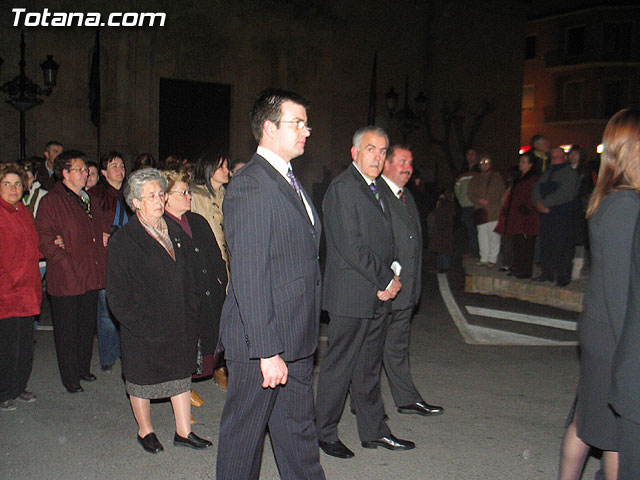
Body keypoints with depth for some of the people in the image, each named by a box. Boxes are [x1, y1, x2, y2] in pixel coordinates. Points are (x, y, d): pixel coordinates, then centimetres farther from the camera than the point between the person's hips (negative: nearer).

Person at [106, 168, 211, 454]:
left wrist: (190, 315, 5)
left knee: (181, 373, 11)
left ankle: (183, 432, 24)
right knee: (142, 377, 10)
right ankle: (145, 431, 31)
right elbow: (117, 296, -12)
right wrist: (141, 326, -16)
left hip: (178, 324, 5)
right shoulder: (123, 241, -11)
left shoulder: (174, 232, 7)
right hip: (143, 330, -5)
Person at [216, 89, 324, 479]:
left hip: (297, 343, 9)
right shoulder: (249, 187, -17)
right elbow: (249, 278, -21)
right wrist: (268, 352, -22)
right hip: (261, 344, -9)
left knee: (300, 434, 19)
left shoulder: (290, 182, 13)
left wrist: (308, 333, 17)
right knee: (245, 434, 10)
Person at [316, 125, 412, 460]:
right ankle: (325, 432, 19)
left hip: (378, 295, 9)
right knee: (339, 366, 4)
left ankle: (373, 431, 28)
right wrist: (386, 280, -13)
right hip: (352, 296, -9)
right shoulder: (343, 188, -13)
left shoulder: (374, 188, 17)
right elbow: (352, 247, -19)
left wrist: (392, 275, 2)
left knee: (369, 367, 17)